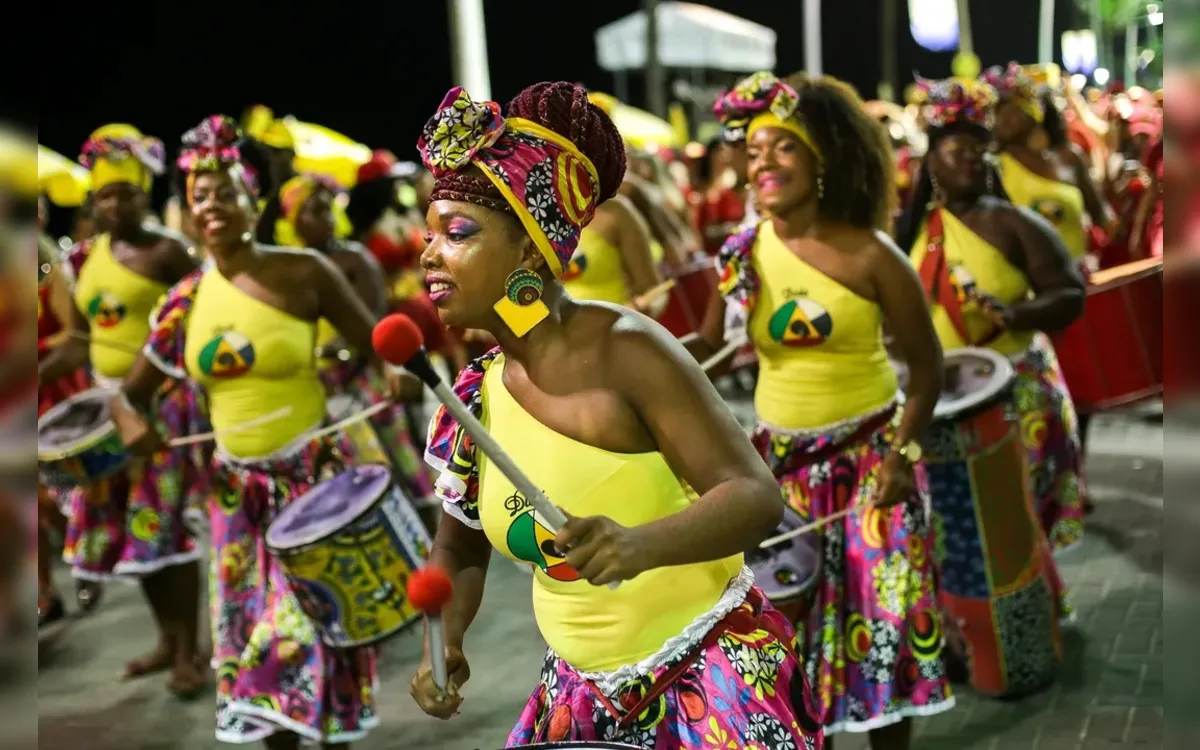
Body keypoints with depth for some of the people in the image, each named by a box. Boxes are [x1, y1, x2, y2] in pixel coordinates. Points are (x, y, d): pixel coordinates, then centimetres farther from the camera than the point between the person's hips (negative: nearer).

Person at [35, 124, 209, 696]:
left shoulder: (167, 252, -9)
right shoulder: (85, 259, 10)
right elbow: (80, 341, 16)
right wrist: (39, 375, 6)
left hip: (162, 401, -7)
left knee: (165, 525, -6)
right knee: (127, 527, 11)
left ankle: (189, 654, 4)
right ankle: (168, 641, 24)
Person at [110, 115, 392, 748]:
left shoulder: (303, 273, -12)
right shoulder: (186, 301, 1)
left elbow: (376, 342, -6)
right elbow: (130, 392, 7)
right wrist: (130, 421, -14)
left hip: (312, 472, -4)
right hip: (236, 484, 4)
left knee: (313, 619, 2)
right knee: (252, 626, 11)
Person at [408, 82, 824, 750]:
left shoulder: (624, 351, -19)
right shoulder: (477, 393, 0)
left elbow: (756, 496, -23)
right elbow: (461, 549, 13)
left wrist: (641, 545, -40)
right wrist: (442, 646, -5)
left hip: (713, 676, -6)